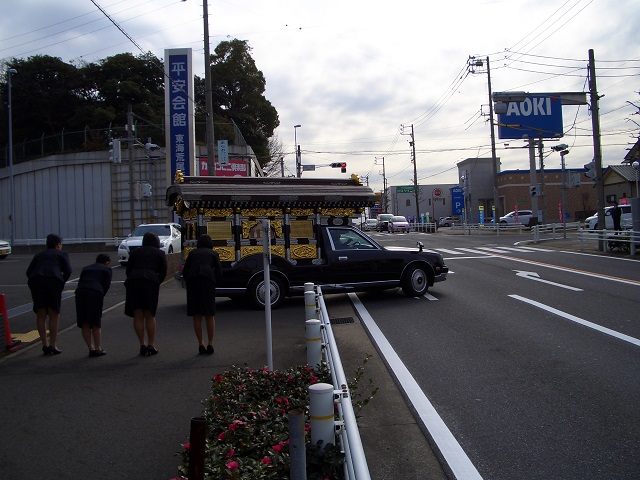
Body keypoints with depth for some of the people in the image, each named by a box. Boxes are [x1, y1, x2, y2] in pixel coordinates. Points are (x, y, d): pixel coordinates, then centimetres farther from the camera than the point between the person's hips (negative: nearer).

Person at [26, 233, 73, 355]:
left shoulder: (38, 255, 28)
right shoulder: (62, 254, 17)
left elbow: (29, 272, 16)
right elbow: (68, 271, 2)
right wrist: (62, 282, 15)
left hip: (36, 281, 3)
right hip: (54, 281, -3)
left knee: (41, 315, 9)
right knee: (54, 314, 5)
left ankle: (45, 345, 8)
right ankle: (53, 345, 3)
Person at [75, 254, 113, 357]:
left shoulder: (86, 268, 30)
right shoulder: (107, 269, 17)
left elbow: (80, 282, 19)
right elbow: (107, 285, 4)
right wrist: (101, 296, 13)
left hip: (80, 292, 3)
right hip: (95, 292, -3)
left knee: (85, 324, 10)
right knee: (96, 323, 7)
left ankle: (91, 348, 10)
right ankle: (98, 348, 8)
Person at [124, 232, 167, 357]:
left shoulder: (135, 252, 22)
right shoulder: (160, 254, 16)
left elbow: (128, 270, 17)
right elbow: (163, 272, 10)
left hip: (133, 281, 2)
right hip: (151, 281, -1)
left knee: (138, 316, 5)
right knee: (150, 316, 5)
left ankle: (142, 345, 3)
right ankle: (151, 345, 4)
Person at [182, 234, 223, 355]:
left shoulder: (193, 253, 25)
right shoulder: (213, 253, 21)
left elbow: (185, 271, 16)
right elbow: (219, 272, 12)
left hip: (192, 280, 2)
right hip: (207, 280, -1)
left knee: (197, 315, 7)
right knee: (209, 315, 5)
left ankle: (201, 344, 8)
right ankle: (210, 344, 4)